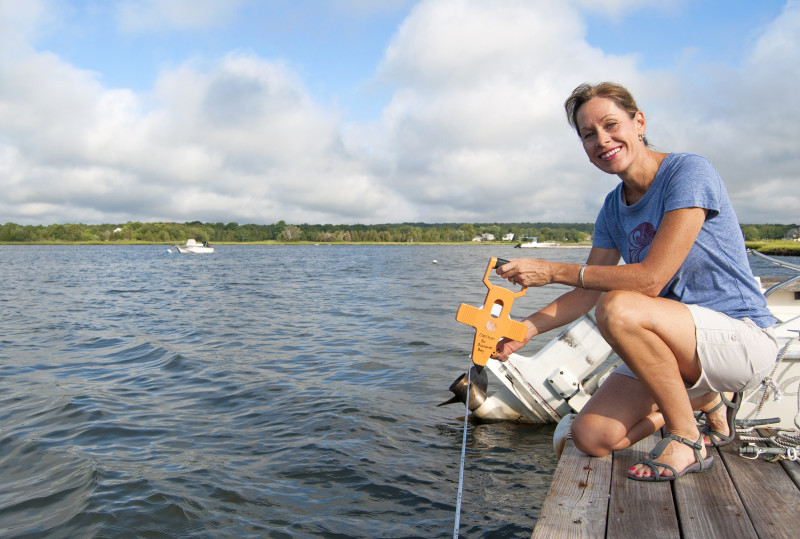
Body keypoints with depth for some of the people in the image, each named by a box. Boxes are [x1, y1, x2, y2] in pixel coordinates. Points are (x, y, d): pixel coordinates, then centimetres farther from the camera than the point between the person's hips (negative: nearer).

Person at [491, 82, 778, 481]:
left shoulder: (689, 173, -17)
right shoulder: (613, 209, 6)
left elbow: (651, 280, -25)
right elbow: (587, 292, 4)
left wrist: (552, 271, -22)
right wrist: (523, 330, -10)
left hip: (743, 339, -7)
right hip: (676, 346, 7)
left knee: (618, 308, -34)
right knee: (591, 438, -5)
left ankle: (688, 440, -12)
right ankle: (706, 398, 15)